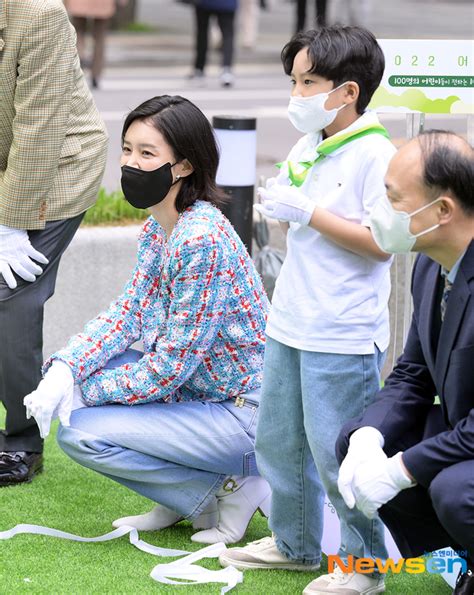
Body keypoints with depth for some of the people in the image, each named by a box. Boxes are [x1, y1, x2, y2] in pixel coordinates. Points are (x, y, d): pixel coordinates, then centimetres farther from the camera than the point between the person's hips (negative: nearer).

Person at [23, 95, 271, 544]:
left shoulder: (202, 241, -26)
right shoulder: (156, 228, 4)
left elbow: (169, 368, -23)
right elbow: (128, 313, 5)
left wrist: (84, 388, -12)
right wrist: (64, 370, -12)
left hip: (247, 417, -9)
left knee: (79, 434, -13)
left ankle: (230, 490, -3)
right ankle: (184, 502, 11)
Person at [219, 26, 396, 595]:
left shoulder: (375, 156, -15)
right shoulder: (306, 149, 10)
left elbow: (381, 242, -23)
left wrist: (310, 213, -22)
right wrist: (277, 204, 3)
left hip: (344, 338, -9)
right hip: (290, 324, 9)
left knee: (336, 452, -3)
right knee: (278, 440, 18)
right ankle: (294, 542, 35)